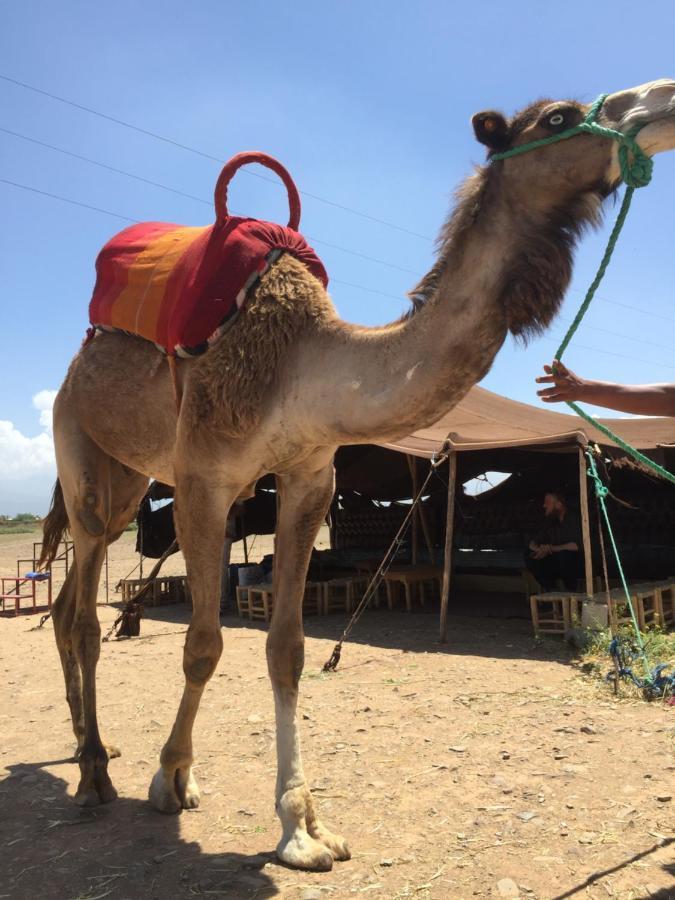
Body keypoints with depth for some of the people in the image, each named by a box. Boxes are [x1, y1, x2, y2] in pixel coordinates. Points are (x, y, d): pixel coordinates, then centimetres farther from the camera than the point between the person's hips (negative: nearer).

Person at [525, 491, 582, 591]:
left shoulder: (572, 519, -14)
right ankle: (550, 589, -1)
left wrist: (551, 549, -25)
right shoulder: (550, 522, 6)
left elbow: (576, 546, -27)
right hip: (557, 565, 6)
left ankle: (571, 590, -15)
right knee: (530, 556, -11)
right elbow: (532, 543, 8)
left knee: (563, 554, -37)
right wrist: (539, 549, -16)